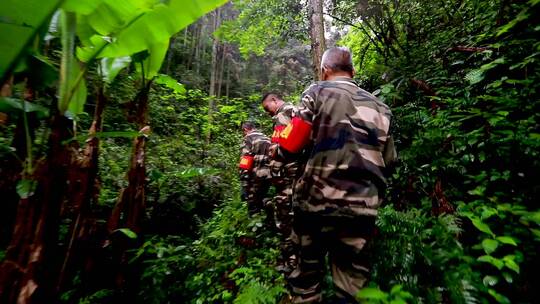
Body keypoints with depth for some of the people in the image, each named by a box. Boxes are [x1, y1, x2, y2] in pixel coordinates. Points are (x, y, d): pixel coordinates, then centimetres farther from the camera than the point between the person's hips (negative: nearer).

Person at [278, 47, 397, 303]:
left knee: (308, 271, 15)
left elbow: (290, 146, -9)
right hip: (362, 208, 4)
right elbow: (388, 160, 16)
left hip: (317, 201, -3)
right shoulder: (380, 106, 14)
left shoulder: (317, 92, 0)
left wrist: (280, 151, 12)